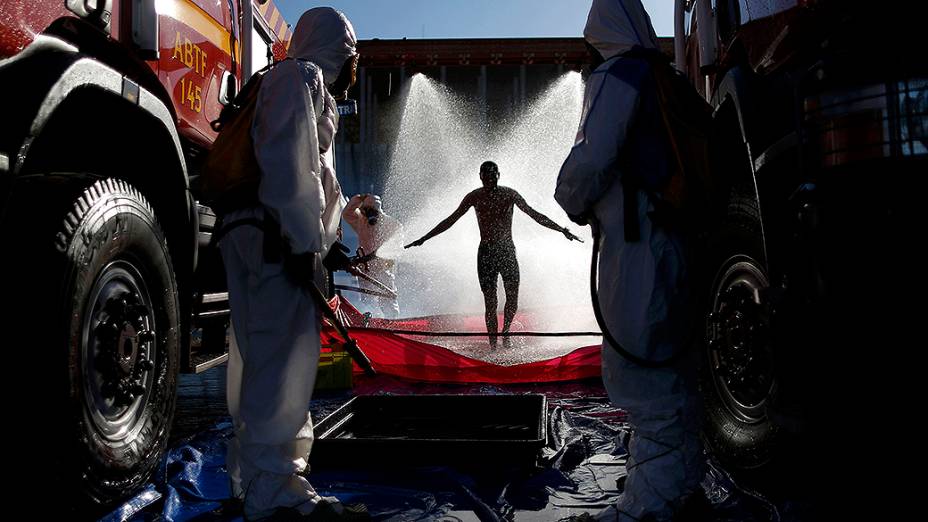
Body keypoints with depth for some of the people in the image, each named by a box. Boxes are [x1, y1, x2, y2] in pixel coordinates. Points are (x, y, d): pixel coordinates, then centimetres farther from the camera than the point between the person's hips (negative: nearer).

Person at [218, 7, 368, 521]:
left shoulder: (290, 81, 30)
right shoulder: (303, 75, -1)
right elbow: (287, 162, -17)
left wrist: (322, 244, 28)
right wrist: (304, 241, -22)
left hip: (249, 231, 10)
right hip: (274, 233, -10)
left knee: (259, 354, 12)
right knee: (285, 355, -13)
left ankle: (253, 478, 22)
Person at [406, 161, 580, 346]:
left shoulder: (509, 194, 1)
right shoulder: (475, 197, 2)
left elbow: (535, 215, 4)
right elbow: (451, 220, 9)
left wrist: (562, 230, -1)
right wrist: (423, 239, 8)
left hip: (507, 252, 1)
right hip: (486, 253, 0)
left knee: (513, 298, -3)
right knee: (490, 303, -3)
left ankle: (506, 331, 25)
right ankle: (493, 345, 3)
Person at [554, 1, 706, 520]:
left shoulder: (617, 77, -7)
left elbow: (592, 158, -18)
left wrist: (574, 204, 0)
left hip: (636, 243, -9)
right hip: (676, 239, 9)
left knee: (637, 370, -7)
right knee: (672, 364, 14)